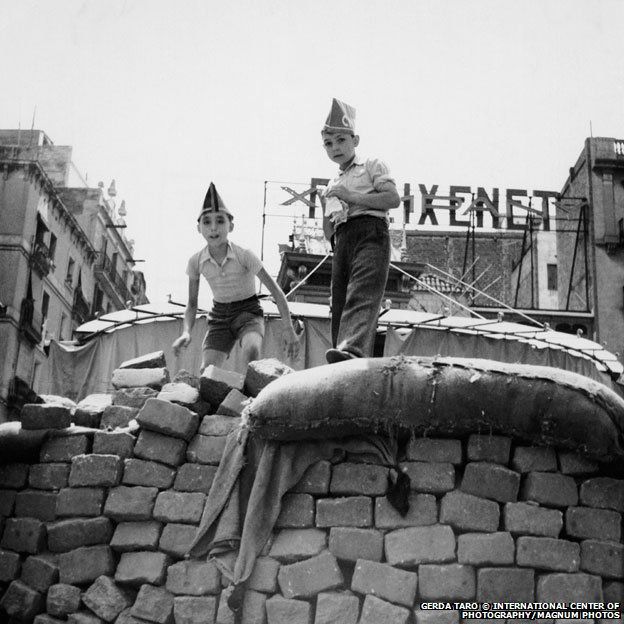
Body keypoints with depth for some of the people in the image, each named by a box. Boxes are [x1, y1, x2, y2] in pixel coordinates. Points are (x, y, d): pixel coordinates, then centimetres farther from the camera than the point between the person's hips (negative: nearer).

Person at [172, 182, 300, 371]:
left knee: (251, 349, -35)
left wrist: (288, 328, -21)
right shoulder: (196, 261, -9)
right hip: (219, 315, 3)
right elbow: (192, 304, 1)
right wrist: (186, 332, -17)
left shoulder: (244, 255, -18)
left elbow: (276, 291, -14)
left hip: (248, 311, -3)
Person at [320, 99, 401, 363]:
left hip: (371, 234, -7)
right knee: (339, 304, -5)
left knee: (362, 295, -30)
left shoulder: (372, 165, 14)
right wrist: (324, 208, 9)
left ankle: (353, 350, -55)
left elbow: (394, 198, -4)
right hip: (343, 242, 7)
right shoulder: (332, 185, 31)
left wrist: (353, 197, -7)